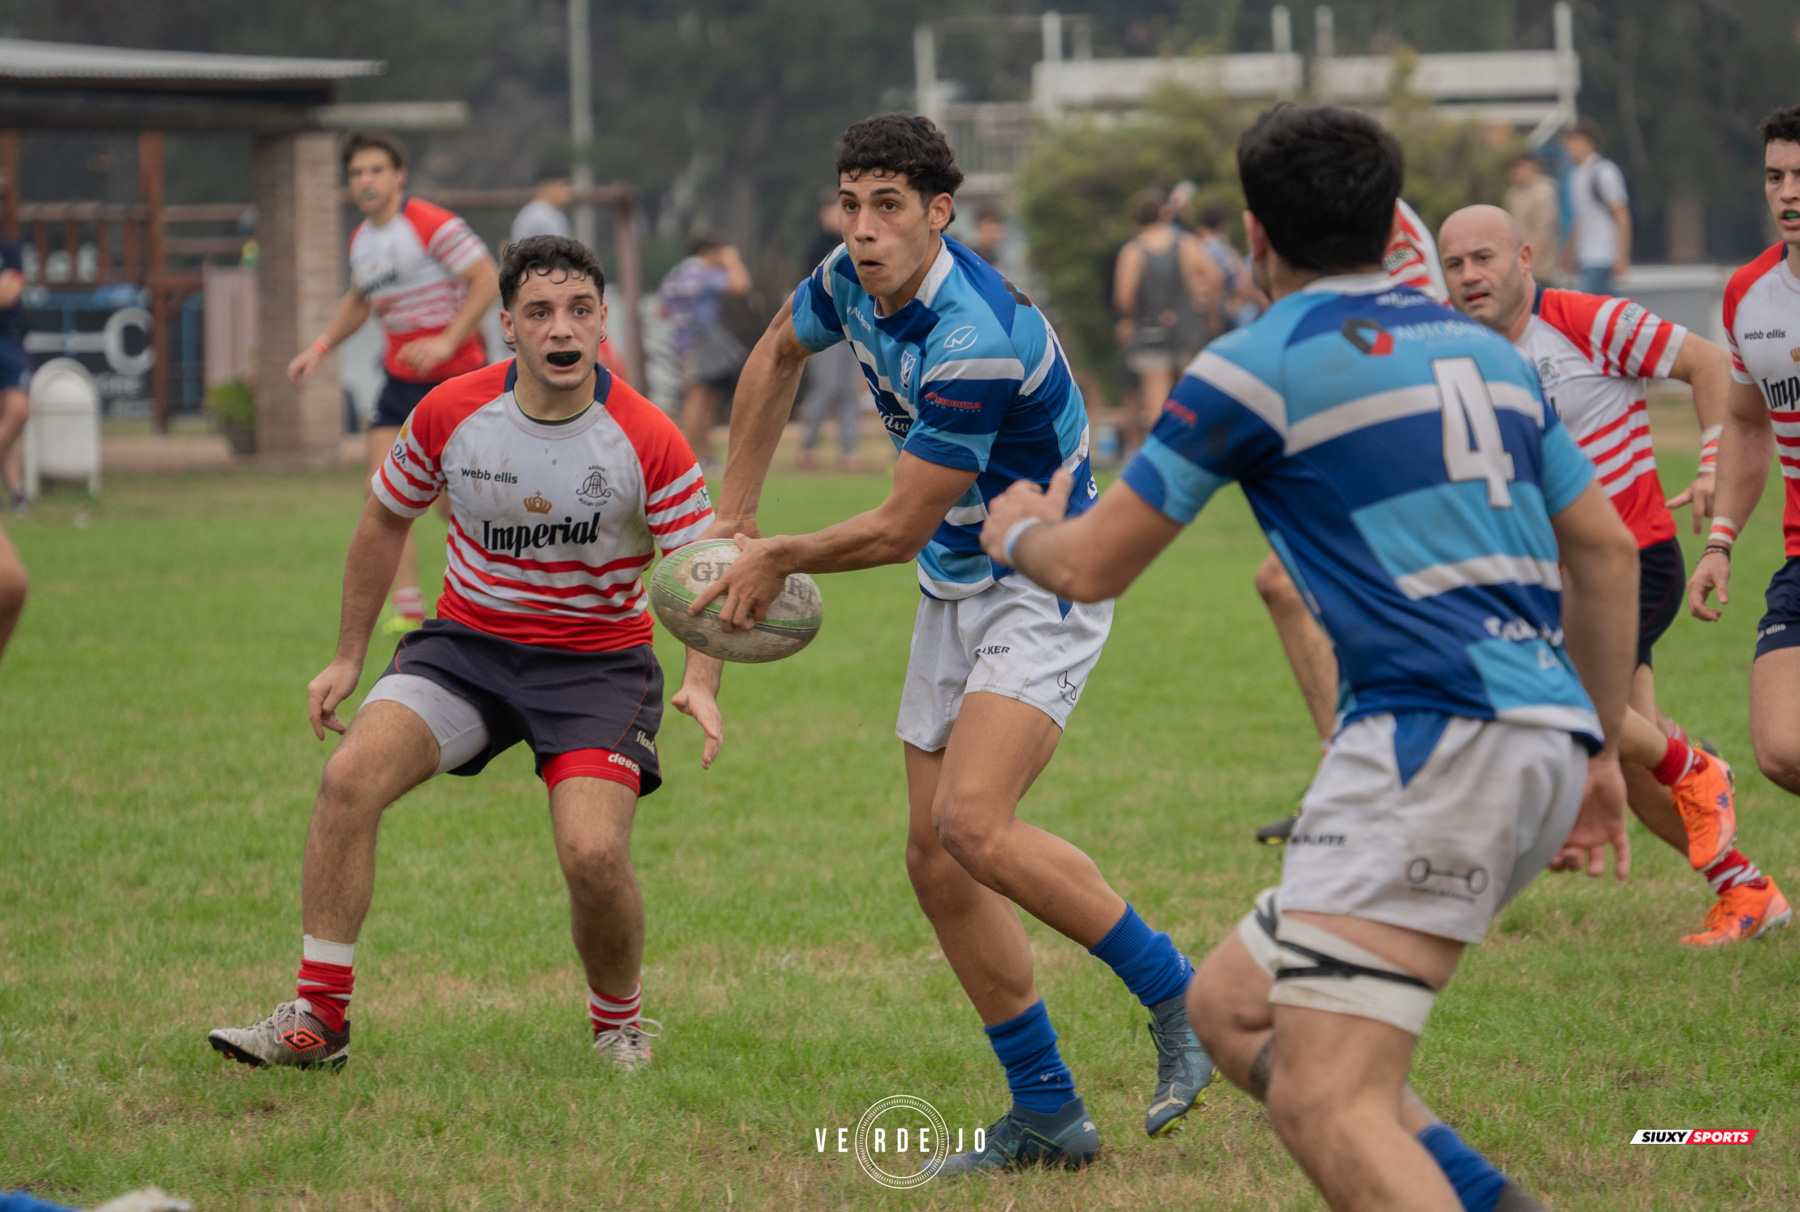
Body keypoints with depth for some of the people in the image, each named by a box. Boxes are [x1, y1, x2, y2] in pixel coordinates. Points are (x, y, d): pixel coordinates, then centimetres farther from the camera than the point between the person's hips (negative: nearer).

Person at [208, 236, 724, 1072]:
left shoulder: (648, 441, -15)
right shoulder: (449, 413, -8)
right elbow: (386, 520, 9)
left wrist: (702, 682, -32)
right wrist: (348, 658, 12)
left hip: (596, 659, -2)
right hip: (468, 640, 2)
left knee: (594, 854, -22)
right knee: (351, 776, -21)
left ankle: (619, 1021, 10)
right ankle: (317, 1018, -12)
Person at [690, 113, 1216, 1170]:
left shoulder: (974, 338, -29)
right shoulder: (851, 284, -3)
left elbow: (900, 528, -22)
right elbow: (778, 358, 20)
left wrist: (778, 562, -7)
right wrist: (734, 519, 18)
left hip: (1045, 585, -9)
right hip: (955, 588, 9)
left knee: (974, 824, -26)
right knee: (934, 858, 3)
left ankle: (1179, 996, -9)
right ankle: (1047, 1113, 11)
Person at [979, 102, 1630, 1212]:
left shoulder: (1258, 364, -1)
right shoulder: (1484, 350, 19)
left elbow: (1092, 567, 6)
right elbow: (1607, 552, 22)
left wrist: (1019, 529, 29)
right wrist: (1602, 749, 28)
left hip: (1436, 738, -8)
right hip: (1547, 739, 8)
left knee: (1327, 1103, -15)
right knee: (1231, 1006, 17)